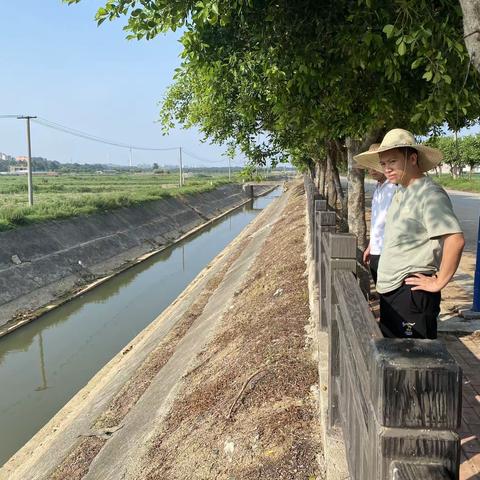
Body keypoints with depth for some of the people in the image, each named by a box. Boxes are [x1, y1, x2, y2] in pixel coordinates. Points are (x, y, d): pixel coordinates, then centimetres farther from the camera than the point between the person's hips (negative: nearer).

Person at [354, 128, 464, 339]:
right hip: (390, 290, 10)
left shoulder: (429, 194, -17)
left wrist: (439, 282, -21)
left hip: (412, 292, -9)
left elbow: (455, 240, -27)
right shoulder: (400, 192, 12)